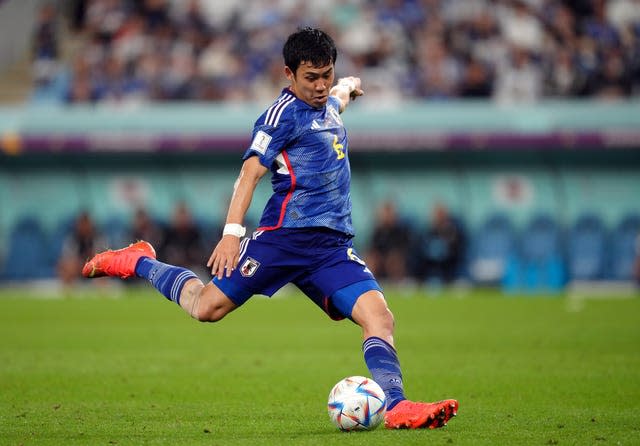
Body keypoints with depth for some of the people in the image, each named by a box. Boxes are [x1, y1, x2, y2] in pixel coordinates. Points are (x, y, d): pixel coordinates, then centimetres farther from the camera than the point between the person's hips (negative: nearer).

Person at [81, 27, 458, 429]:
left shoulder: (328, 106, 19)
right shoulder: (284, 112, -5)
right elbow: (252, 170, -14)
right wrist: (232, 232, -23)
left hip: (333, 245, 6)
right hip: (286, 234, -6)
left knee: (379, 316, -15)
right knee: (207, 307, -6)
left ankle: (396, 407, -23)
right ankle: (139, 262, 19)